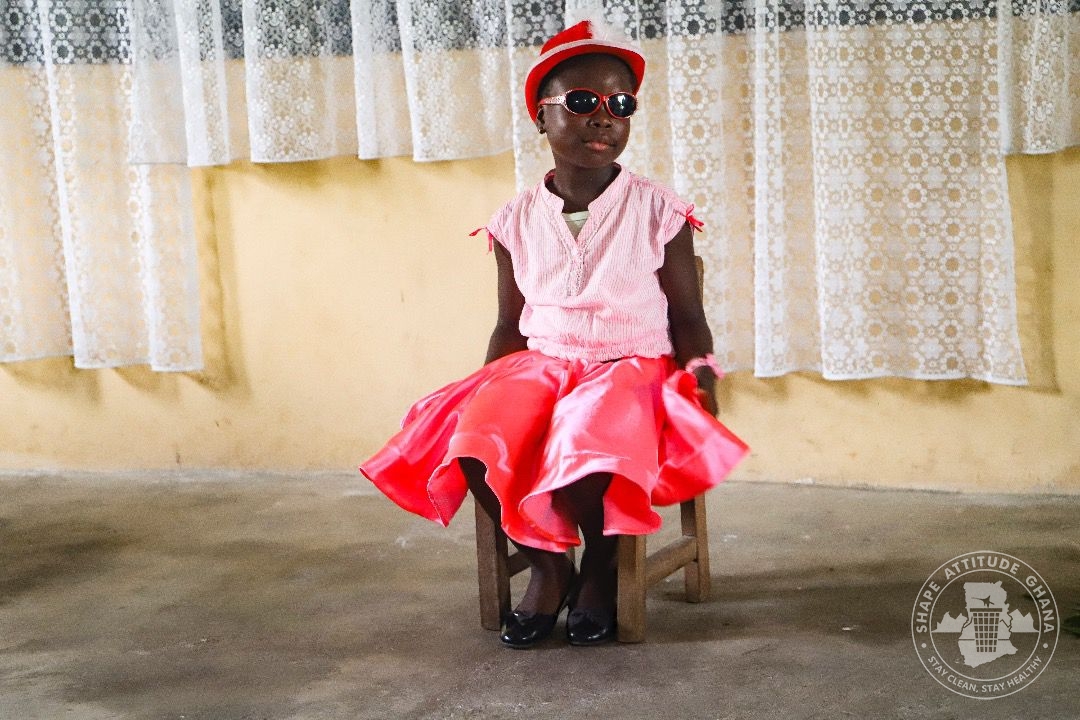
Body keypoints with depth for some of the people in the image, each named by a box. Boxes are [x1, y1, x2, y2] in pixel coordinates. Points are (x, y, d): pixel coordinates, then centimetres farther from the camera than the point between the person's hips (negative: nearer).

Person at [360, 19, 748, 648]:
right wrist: (486, 387, 3)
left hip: (631, 368, -3)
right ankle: (547, 564, -2)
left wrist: (703, 381, -10)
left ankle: (601, 567, -1)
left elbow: (688, 318, 4)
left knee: (581, 455, -35)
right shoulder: (517, 220, 7)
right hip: (538, 365, 3)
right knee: (474, 447, -28)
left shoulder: (658, 211, 0)